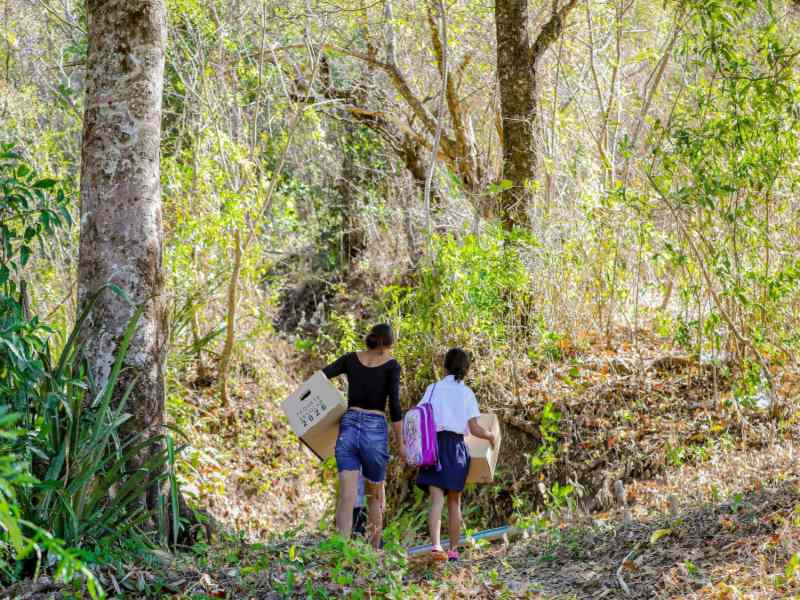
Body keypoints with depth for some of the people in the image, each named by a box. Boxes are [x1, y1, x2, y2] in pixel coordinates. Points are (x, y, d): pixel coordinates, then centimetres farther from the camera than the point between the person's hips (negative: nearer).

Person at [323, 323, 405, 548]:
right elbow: (394, 405, -7)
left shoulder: (351, 359, 10)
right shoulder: (391, 365, 0)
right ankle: (374, 549, 23)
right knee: (375, 495, 17)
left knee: (347, 496, -6)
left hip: (348, 428, 2)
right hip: (375, 430, -2)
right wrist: (400, 443, -2)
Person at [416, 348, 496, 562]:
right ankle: (453, 550, 19)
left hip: (434, 444, 0)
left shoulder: (433, 388, 3)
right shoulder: (467, 393, 2)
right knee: (454, 502, 12)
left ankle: (435, 545, -26)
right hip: (456, 446, 0)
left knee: (436, 500, -7)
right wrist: (490, 436, 17)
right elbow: (474, 428, -1)